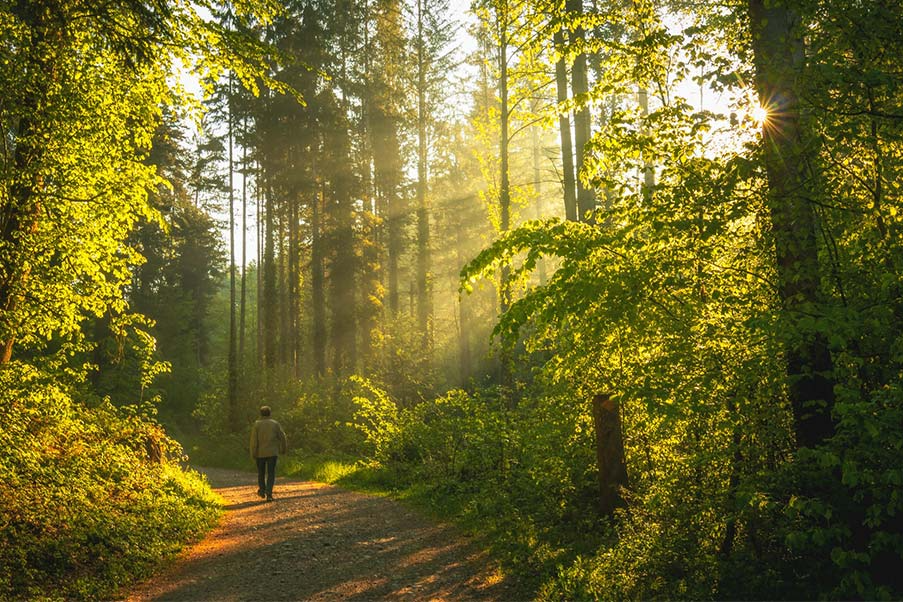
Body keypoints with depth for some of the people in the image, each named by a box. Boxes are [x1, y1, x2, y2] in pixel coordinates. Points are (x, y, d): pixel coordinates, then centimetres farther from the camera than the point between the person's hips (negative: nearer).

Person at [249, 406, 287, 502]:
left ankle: (262, 490, 32)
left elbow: (254, 440, -10)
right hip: (272, 452, 0)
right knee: (271, 473, 1)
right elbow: (282, 437, -1)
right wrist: (283, 449, 14)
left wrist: (253, 454, -6)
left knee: (261, 472, 20)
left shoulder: (256, 424, -4)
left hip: (260, 453, 0)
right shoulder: (275, 424, 0)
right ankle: (269, 494, -12)